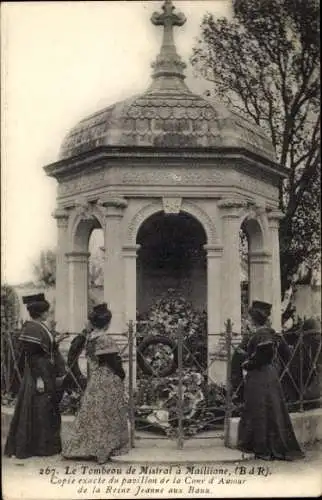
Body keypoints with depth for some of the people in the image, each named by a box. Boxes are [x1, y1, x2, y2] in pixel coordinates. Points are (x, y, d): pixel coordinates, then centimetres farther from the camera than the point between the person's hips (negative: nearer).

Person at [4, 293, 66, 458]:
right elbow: (31, 356, -20)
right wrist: (38, 378, -22)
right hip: (38, 373, -9)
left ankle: (47, 444, 23)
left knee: (48, 411, 14)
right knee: (36, 411, -3)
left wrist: (59, 374, 16)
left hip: (48, 374, 9)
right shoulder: (31, 329, -16)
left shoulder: (42, 327, 11)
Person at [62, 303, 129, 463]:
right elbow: (113, 362, -17)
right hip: (108, 382, -7)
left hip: (93, 381, 7)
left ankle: (77, 447, 17)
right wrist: (122, 374, -1)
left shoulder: (89, 338, 5)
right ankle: (103, 450, 9)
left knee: (90, 414, 13)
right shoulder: (105, 339, -18)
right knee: (105, 417, 3)